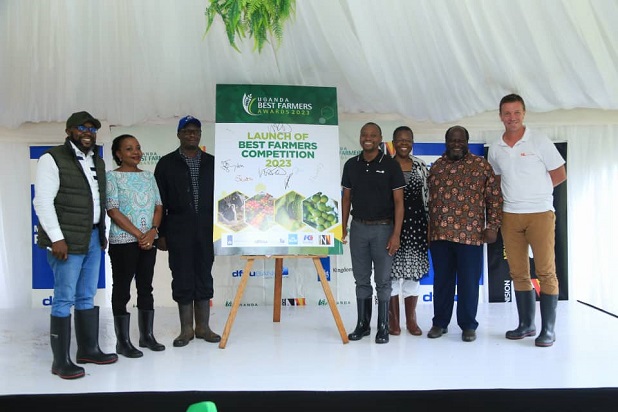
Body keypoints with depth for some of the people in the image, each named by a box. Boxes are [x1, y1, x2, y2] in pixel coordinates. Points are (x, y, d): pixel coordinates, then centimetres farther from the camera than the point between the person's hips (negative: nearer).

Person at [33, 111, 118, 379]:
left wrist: (102, 233, 15)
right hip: (67, 241, -7)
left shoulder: (97, 161, 15)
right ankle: (60, 361, 6)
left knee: (87, 297, 14)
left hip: (93, 238, 7)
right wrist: (56, 238, -17)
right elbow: (43, 202, -12)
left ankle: (88, 349, 24)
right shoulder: (53, 159, -7)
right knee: (64, 299, -2)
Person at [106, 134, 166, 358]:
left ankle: (147, 335, 21)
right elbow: (113, 211, -11)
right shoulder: (112, 176, -4)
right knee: (122, 289, 2)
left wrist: (152, 231, -9)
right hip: (123, 241, -5)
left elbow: (158, 206, 8)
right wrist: (139, 235, -14)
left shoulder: (148, 176, 11)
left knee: (146, 287, 11)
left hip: (149, 240, 5)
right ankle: (123, 341, 9)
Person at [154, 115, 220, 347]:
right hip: (178, 231, -2)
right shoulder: (167, 164, 4)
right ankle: (186, 330, 14)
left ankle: (203, 327, 17)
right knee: (182, 280, 3)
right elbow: (159, 202, 1)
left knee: (204, 278, 7)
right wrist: (161, 233, -4)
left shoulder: (211, 163, 10)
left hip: (206, 231, 2)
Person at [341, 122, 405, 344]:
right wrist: (343, 227, 3)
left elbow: (398, 201, -6)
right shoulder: (351, 165, 6)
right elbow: (346, 198, 11)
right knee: (361, 280, 10)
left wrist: (396, 234, -12)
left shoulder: (390, 165, -5)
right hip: (358, 227, 3)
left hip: (383, 228, -3)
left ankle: (383, 327, 13)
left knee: (382, 280, 3)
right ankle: (362, 325, 21)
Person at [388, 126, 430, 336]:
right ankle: (393, 320, 11)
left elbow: (427, 195, 10)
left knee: (413, 270, 7)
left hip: (415, 222, 2)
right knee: (392, 269, 1)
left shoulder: (420, 165, 8)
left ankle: (411, 319, 18)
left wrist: (429, 223, 5)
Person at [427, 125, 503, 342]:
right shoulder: (436, 166, 12)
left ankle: (468, 325, 16)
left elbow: (495, 198, 1)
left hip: (470, 234, -3)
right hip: (439, 234, 3)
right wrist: (428, 229, 13)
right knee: (442, 280, 10)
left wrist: (492, 226, -5)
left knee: (469, 281, 4)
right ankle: (440, 322, 22)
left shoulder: (481, 165, 2)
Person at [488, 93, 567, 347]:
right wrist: (517, 193, 7)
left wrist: (534, 191, 0)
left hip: (540, 213, -4)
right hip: (510, 215, 4)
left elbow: (559, 174, 1)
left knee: (546, 272, -4)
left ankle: (548, 329, 3)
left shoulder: (539, 141, -2)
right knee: (518, 273, 8)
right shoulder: (495, 150, 8)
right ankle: (526, 324, 19)